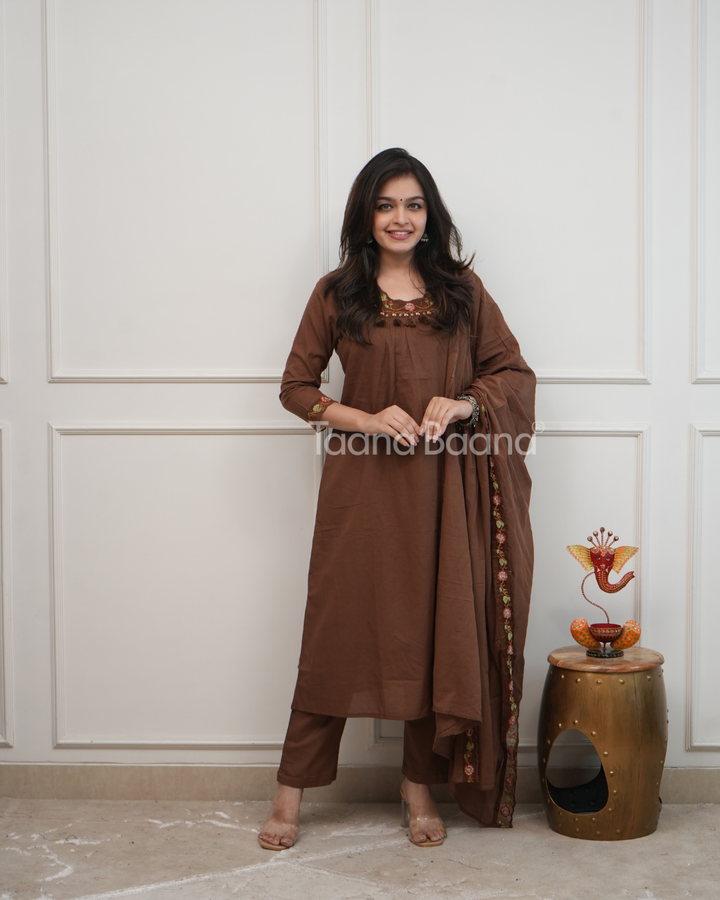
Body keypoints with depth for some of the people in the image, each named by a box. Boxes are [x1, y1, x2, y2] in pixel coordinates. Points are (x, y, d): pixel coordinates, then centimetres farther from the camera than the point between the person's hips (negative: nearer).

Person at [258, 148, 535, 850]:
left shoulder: (461, 289, 7)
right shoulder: (336, 294, 4)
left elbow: (515, 372, 9)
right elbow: (296, 385, 5)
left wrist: (465, 403, -12)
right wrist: (367, 418, -11)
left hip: (442, 487, 2)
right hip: (362, 484, -1)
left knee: (437, 632, 5)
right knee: (338, 629, 1)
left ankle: (420, 783, 21)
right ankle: (291, 791, 12)